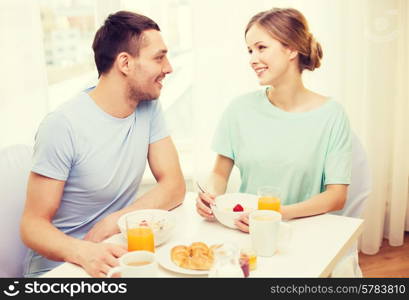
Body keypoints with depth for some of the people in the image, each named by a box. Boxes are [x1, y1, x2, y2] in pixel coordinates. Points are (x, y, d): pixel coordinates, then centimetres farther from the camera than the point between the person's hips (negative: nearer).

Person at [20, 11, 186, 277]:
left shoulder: (149, 107, -2)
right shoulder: (62, 126, -18)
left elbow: (174, 186, -4)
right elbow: (34, 225, -13)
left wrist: (112, 223, -18)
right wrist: (83, 252, -33)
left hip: (116, 254, 5)